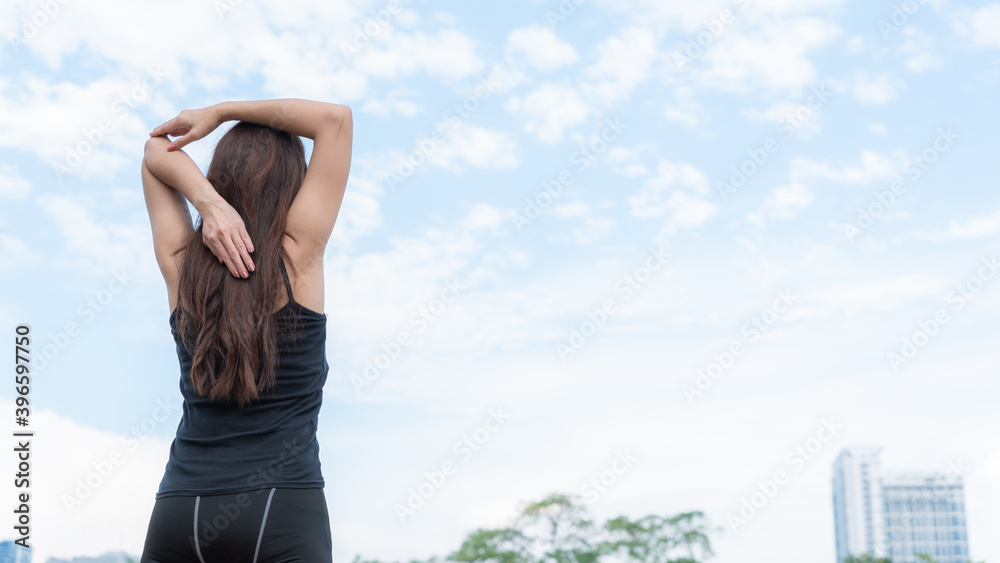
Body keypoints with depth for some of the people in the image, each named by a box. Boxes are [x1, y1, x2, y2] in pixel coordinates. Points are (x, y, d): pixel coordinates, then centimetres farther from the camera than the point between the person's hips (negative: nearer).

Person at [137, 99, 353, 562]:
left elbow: (156, 151, 20)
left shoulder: (179, 265, 6)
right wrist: (221, 112, 6)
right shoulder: (298, 256, -3)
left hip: (180, 506, 4)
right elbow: (335, 116, 3)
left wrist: (207, 201, 1)